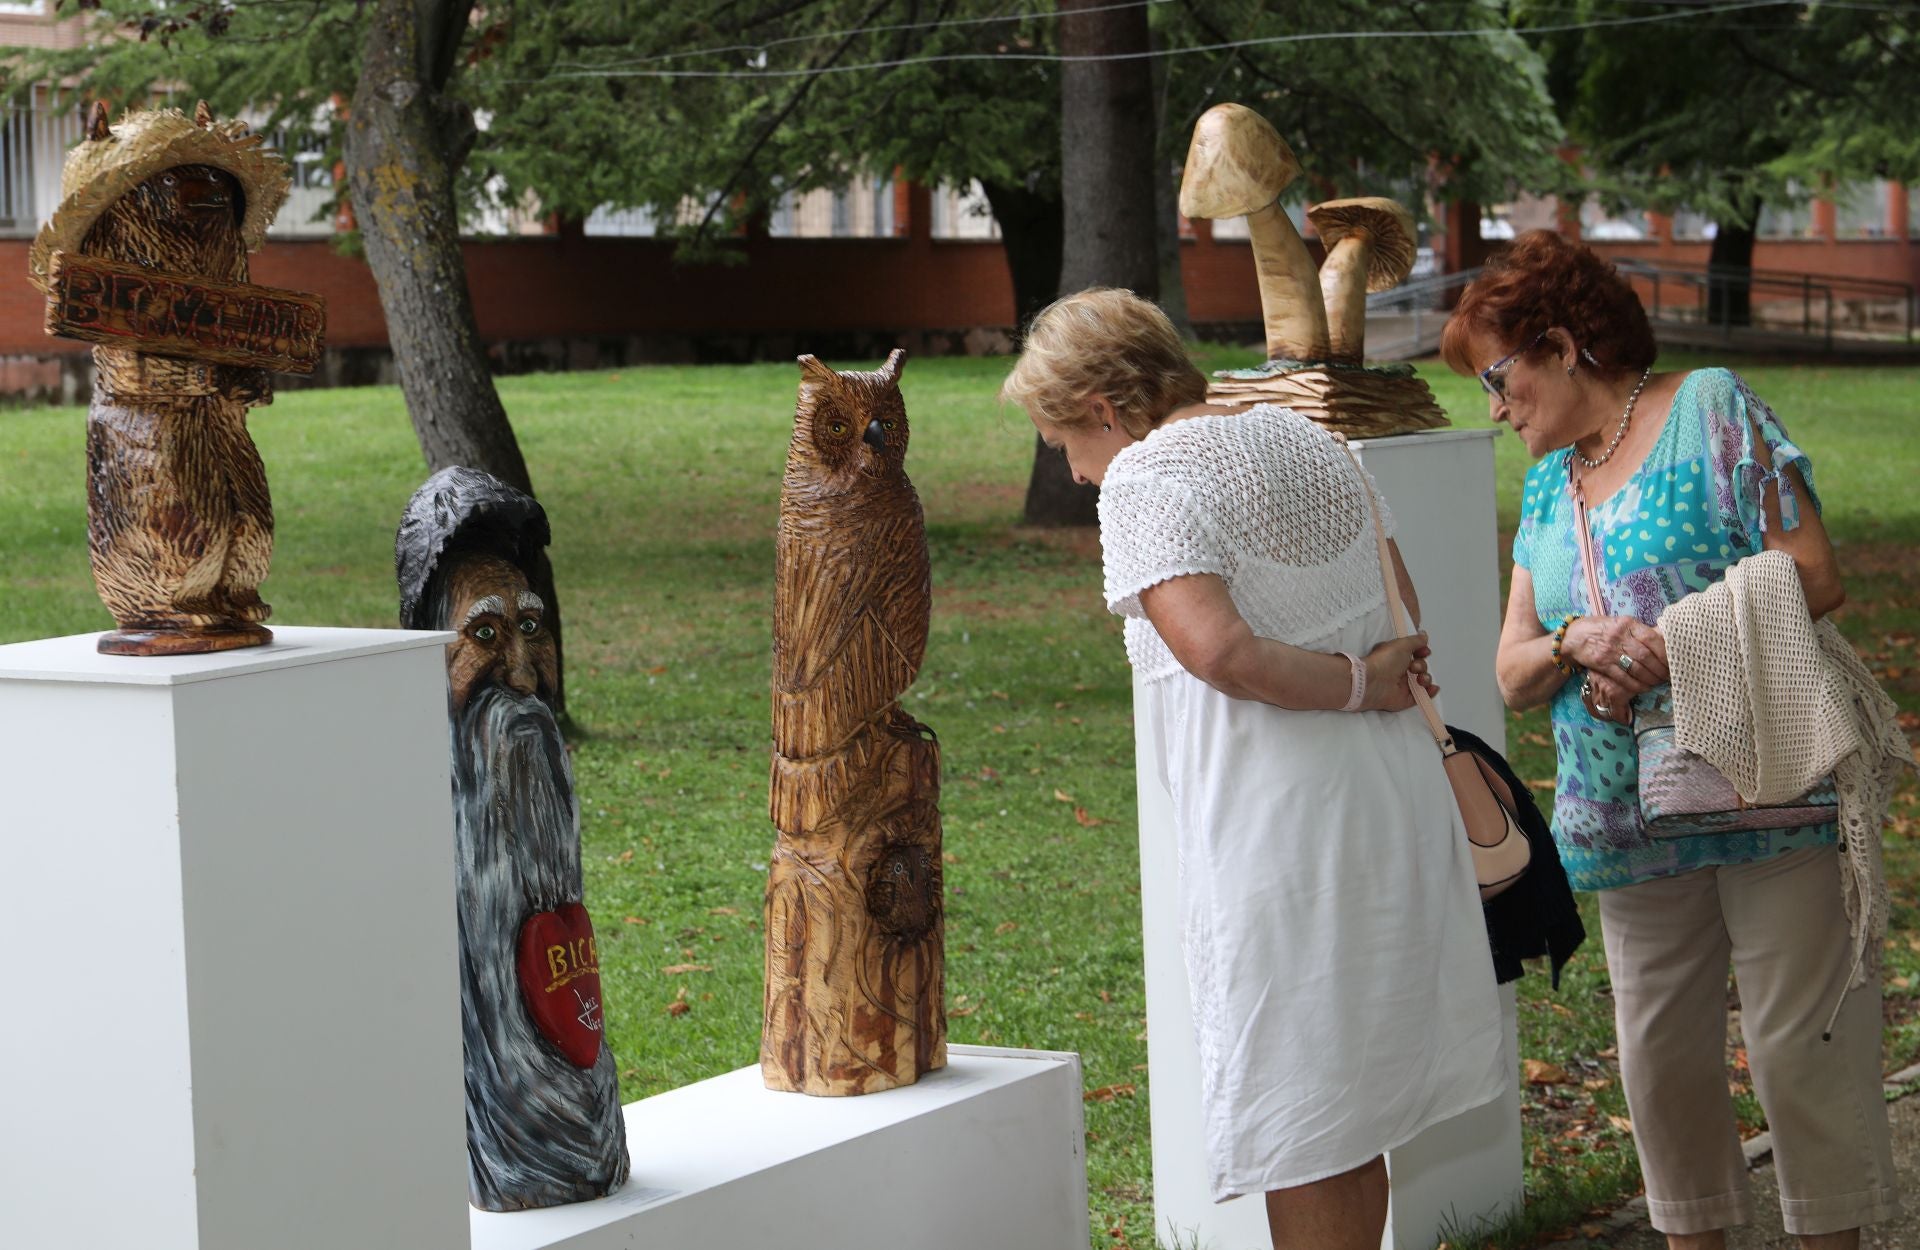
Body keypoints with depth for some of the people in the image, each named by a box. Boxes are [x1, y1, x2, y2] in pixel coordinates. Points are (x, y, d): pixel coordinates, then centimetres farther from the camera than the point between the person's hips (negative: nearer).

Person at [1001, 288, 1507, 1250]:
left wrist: (1358, 687, -13)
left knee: (1299, 1131, 1)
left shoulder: (1147, 476, -11)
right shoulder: (1300, 435, 15)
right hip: (1394, 793, 8)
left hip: (1278, 826, -8)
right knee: (1355, 1101, 17)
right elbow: (1405, 607, 23)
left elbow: (1219, 651, -24)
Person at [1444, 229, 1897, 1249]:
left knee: (1797, 1035, -3)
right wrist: (1578, 639, -13)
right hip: (1630, 815, 6)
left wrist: (1671, 648, -19)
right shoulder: (1548, 484, 16)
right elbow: (1512, 672, 10)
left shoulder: (1712, 410, -3)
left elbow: (1815, 579, -11)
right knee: (1660, 1052, 9)